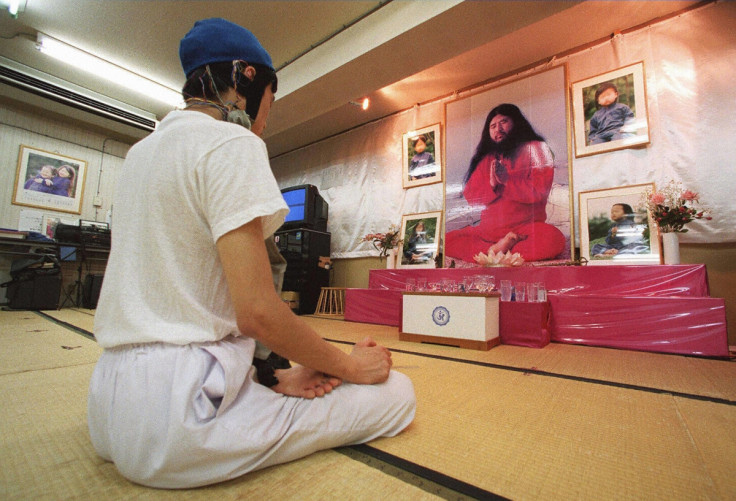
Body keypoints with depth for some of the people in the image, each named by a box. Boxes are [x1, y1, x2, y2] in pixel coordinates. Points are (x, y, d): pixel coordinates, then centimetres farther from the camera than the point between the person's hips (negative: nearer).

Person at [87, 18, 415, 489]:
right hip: (177, 406, -9)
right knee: (397, 392, -4)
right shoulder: (232, 142, -15)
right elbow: (257, 312, -24)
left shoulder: (141, 150, 14)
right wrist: (349, 365, -5)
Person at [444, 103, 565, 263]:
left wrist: (506, 181, -8)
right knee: (447, 240, -19)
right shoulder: (486, 158, 18)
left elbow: (539, 191, -6)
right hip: (488, 229, 3)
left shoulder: (535, 149, 9)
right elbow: (469, 196, 7)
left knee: (554, 239, -34)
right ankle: (498, 248, -25)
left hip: (526, 227, -2)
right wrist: (491, 184, -9)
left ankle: (494, 250, -24)